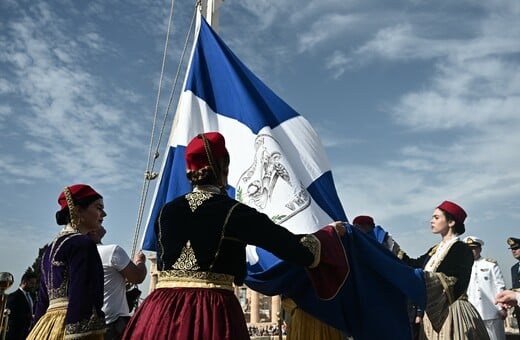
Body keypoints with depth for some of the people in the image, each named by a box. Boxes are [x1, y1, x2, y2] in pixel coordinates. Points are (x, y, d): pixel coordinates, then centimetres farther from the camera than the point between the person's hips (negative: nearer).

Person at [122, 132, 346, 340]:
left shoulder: (166, 212, 7)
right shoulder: (234, 212, -7)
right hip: (214, 313, -4)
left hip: (161, 314, 4)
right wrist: (331, 231, 13)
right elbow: (300, 250, -7)